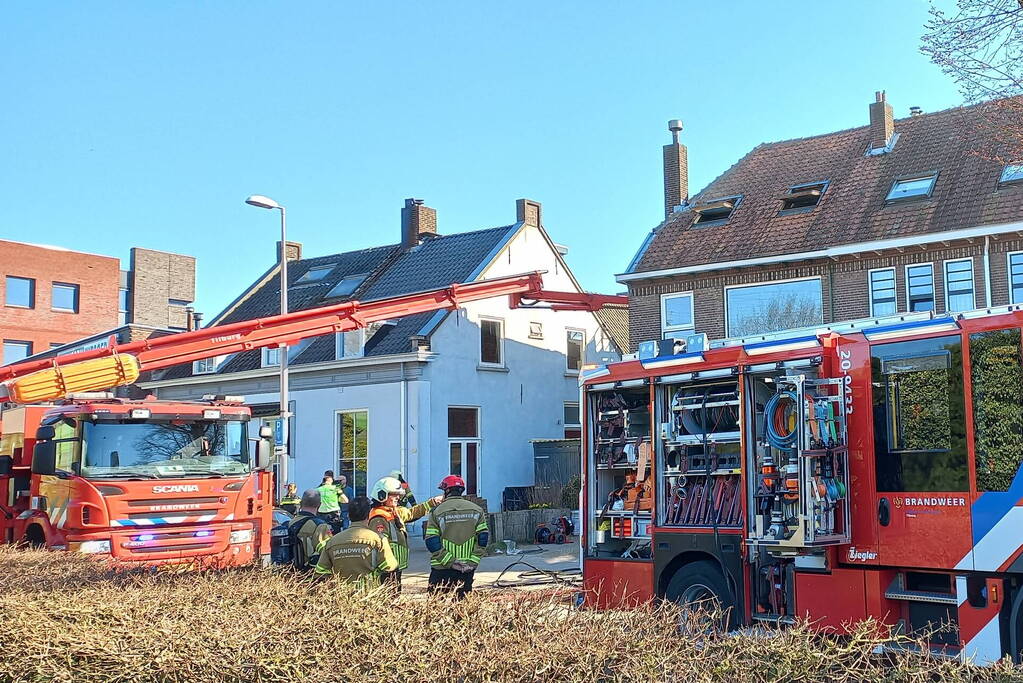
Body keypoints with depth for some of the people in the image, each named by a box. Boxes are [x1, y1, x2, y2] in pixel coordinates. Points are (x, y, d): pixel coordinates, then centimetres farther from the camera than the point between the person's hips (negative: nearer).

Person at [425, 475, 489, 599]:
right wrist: (472, 561, -3)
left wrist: (451, 562, -9)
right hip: (467, 570, 3)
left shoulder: (437, 511, -2)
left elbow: (432, 543, -9)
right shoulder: (477, 510, 6)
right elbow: (483, 539, -1)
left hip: (441, 570, -2)